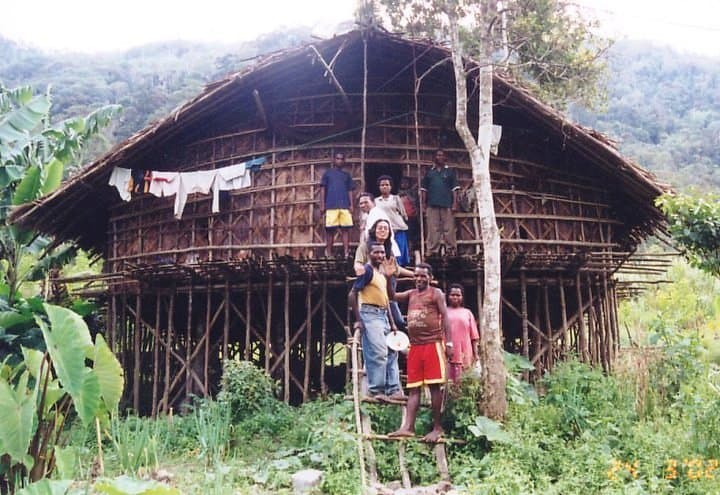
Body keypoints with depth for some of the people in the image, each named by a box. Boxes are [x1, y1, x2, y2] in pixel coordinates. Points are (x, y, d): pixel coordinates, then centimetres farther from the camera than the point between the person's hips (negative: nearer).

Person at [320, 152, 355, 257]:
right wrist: (322, 205, -1)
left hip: (345, 206, 2)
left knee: (345, 229, -4)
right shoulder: (328, 173, 12)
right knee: (330, 229, -3)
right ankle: (328, 254, 1)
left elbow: (350, 191, 16)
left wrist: (351, 205, 3)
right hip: (331, 205, -2)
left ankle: (346, 253, -5)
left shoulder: (346, 175, 19)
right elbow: (323, 189, 8)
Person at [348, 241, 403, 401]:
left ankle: (393, 390, 14)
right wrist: (358, 320, -17)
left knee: (391, 352, 9)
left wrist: (391, 322, 19)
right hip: (370, 314, -9)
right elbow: (352, 295, -14)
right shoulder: (367, 270, -8)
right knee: (378, 353, -12)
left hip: (383, 315, 9)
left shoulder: (383, 273, 17)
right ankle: (376, 390, -4)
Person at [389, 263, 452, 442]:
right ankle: (408, 427, -3)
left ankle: (437, 427, 4)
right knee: (413, 388, 1)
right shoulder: (410, 294, 18)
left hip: (433, 344, -5)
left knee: (434, 386, -4)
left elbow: (445, 317, -3)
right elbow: (392, 296, 6)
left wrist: (448, 342, -11)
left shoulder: (436, 293, 2)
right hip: (415, 345, 5)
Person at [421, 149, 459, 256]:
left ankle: (452, 250, -1)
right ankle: (432, 251, 1)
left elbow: (454, 189, 6)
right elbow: (424, 189, 14)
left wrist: (455, 203, -4)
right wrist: (423, 203, 5)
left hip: (447, 204, -1)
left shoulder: (450, 172, 12)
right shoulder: (429, 172, 15)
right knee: (433, 229, 0)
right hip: (432, 205, 1)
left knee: (449, 229, -3)